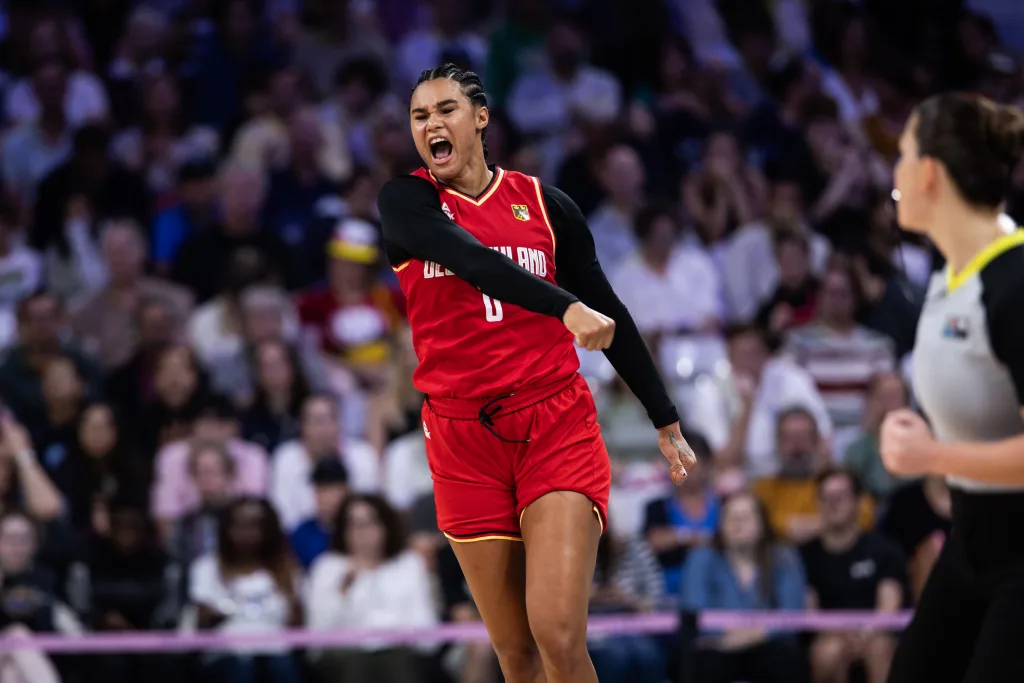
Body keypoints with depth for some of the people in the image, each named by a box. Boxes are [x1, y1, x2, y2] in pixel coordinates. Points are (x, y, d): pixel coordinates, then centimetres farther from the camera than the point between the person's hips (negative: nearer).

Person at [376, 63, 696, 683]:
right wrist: (565, 306, -34)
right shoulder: (405, 202, 1)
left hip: (558, 427, -1)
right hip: (464, 440, 1)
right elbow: (470, 259, -19)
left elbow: (609, 312, 13)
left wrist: (667, 422, 14)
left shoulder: (545, 204, 6)